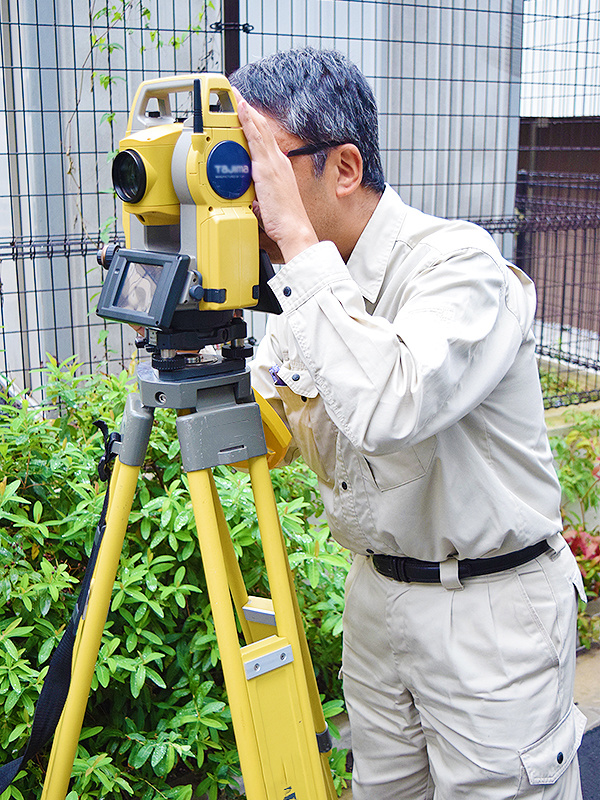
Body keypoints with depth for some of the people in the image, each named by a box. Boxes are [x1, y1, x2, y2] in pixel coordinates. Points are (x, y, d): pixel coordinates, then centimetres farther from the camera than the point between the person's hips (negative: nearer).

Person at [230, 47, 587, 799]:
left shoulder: (460, 262, -22)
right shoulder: (310, 284, 2)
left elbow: (389, 407, -41)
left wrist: (299, 240, -34)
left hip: (490, 608, -7)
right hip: (375, 594, 7)